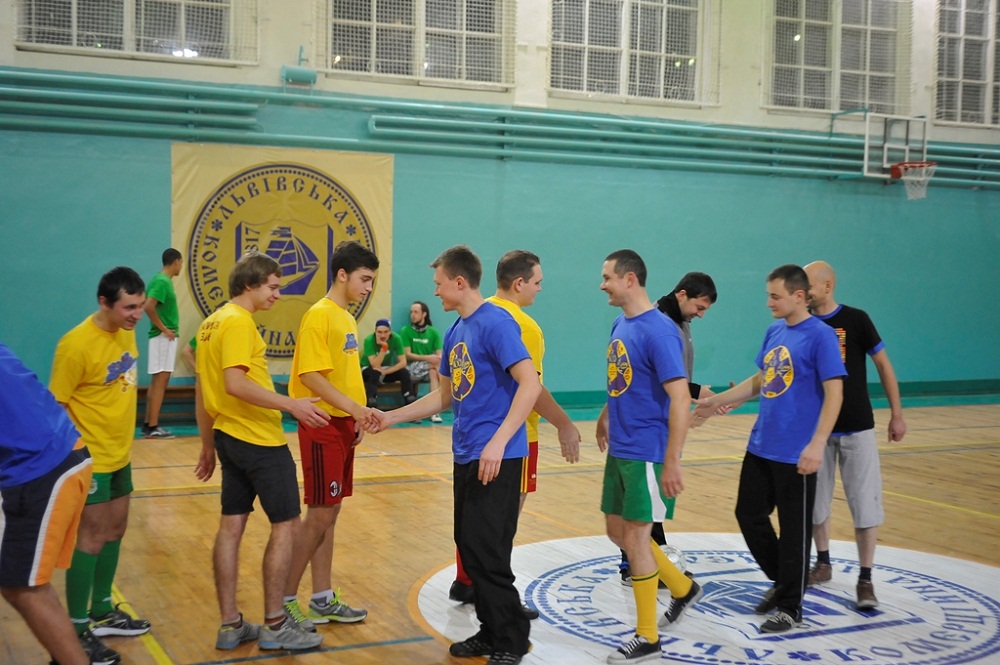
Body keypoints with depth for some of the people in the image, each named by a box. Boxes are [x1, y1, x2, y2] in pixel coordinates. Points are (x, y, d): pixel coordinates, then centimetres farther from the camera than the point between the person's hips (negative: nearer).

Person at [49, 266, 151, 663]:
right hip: (91, 459, -8)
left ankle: (102, 613, 31)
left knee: (114, 532, 16)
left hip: (120, 454, 8)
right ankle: (77, 630, 9)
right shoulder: (77, 344, -23)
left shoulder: (127, 331, 2)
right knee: (91, 539, -1)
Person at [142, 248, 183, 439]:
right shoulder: (162, 281, -16)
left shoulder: (162, 280, 13)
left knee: (156, 380, 12)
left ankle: (148, 424, 17)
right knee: (160, 380, -7)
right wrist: (163, 329, -18)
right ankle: (153, 427, -5)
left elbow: (152, 306, 21)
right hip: (163, 337, -10)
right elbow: (149, 306, -27)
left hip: (165, 337, 10)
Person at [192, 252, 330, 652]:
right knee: (286, 525, 0)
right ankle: (274, 626, 6)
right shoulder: (239, 322, -15)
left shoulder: (211, 323, 13)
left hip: (229, 436, 9)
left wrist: (208, 445, 22)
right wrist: (290, 405, -28)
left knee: (231, 525, 10)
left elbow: (202, 390, 17)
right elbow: (236, 383, -27)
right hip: (259, 439, -9)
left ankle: (230, 626, 15)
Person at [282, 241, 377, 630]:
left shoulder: (347, 318, 14)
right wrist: (352, 406, -23)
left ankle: (323, 600, 20)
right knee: (319, 517, -4)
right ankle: (286, 600, 6)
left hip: (343, 426, 9)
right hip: (323, 427, -9)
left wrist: (357, 417, 11)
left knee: (329, 515, 12)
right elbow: (310, 375, -20)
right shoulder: (319, 315, -13)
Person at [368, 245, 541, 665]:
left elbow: (530, 384, -21)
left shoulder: (495, 323, -13)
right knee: (470, 548, 12)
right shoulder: (455, 332, 14)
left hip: (495, 457, -9)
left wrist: (498, 442, -26)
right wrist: (392, 417, 19)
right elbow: (445, 397, 23)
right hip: (466, 456, 9)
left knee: (487, 552, -6)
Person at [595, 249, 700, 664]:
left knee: (635, 537, -1)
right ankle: (683, 589, 35)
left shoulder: (658, 331, -19)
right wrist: (606, 416, 19)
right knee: (617, 531, 16)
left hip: (645, 454, -9)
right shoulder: (620, 325, 7)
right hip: (619, 450, 9)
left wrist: (672, 463, -23)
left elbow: (680, 400, -22)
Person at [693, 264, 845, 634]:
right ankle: (781, 580, 34)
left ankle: (791, 608, 17)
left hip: (796, 454, -8)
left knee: (794, 529, 3)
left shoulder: (820, 335, -13)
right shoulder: (774, 333, 10)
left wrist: (817, 444, -24)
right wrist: (716, 402, 17)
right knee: (749, 514, 14)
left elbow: (834, 392, -17)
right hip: (760, 447, 8)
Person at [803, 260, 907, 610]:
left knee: (864, 503, -2)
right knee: (815, 500, 11)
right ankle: (823, 564, 29)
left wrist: (897, 414, -1)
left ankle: (865, 579, 7)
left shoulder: (856, 320, -8)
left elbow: (883, 365, -1)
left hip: (856, 428, -3)